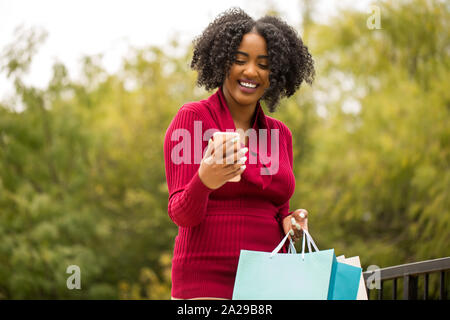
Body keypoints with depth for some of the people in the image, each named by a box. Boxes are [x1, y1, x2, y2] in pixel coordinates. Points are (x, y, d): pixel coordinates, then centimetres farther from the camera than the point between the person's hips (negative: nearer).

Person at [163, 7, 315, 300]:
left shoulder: (280, 134, 13)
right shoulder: (193, 117, -3)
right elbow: (182, 214, -9)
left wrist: (291, 222, -1)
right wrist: (204, 181, -29)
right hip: (208, 282, -5)